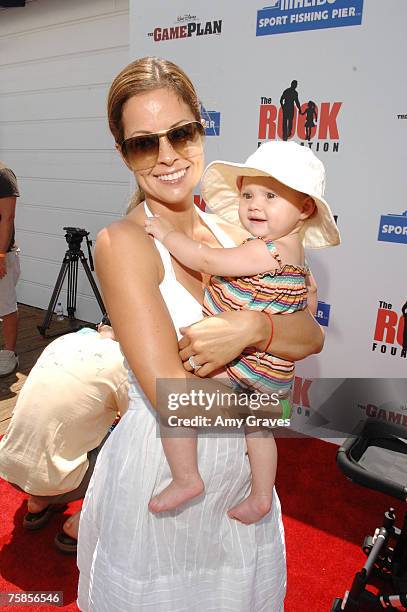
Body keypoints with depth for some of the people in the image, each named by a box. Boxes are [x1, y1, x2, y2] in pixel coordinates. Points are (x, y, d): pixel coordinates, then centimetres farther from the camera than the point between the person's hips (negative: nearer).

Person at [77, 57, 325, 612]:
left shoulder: (234, 236, -1)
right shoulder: (122, 243, -19)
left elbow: (311, 335, -5)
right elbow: (175, 399, -25)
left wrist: (250, 328, -25)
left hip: (242, 471, 5)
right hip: (157, 477, -5)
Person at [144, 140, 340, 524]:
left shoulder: (266, 251, -24)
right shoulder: (294, 252, 7)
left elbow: (206, 261, -25)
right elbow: (309, 295, 22)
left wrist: (166, 233, -11)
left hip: (240, 363, -10)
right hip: (275, 373, 10)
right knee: (257, 427, 27)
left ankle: (185, 479, 3)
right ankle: (261, 498, 42)